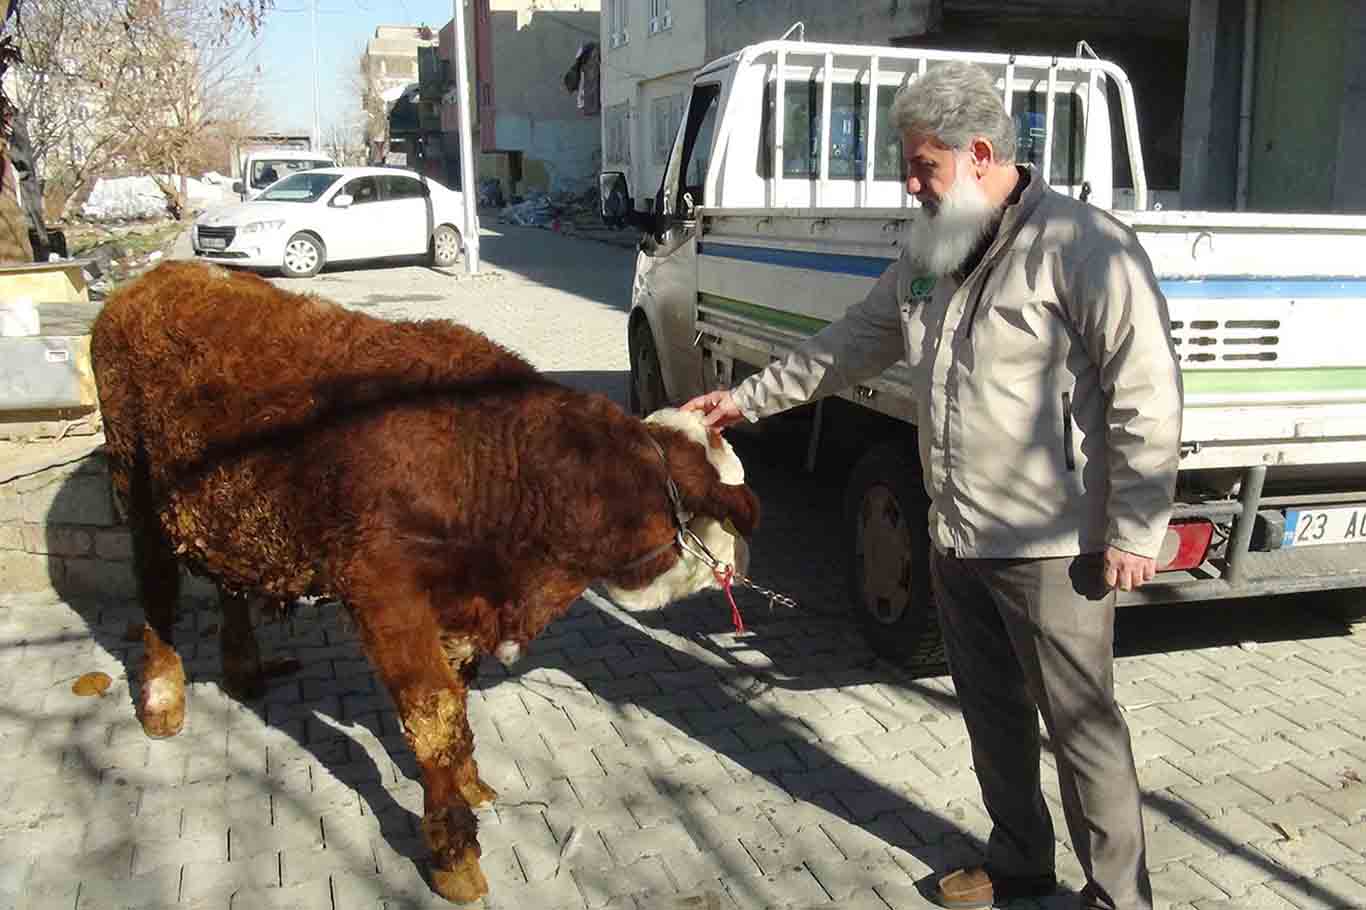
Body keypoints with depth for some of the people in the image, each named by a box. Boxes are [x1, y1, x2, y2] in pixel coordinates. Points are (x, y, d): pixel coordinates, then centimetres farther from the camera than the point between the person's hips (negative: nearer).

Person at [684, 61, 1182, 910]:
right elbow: (851, 343, 18)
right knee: (993, 714, 20)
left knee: (1083, 726, 5)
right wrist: (748, 399, 18)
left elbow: (1149, 395, -17)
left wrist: (1135, 530, -16)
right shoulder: (931, 254, 9)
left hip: (1055, 550, -8)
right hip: (958, 539, 8)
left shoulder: (1085, 247, -16)